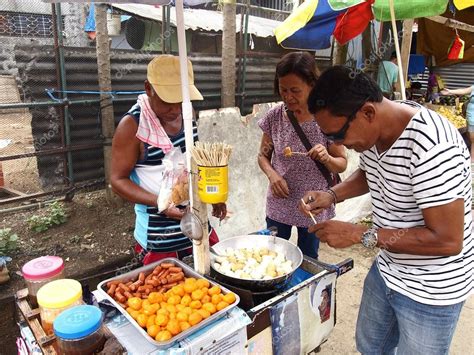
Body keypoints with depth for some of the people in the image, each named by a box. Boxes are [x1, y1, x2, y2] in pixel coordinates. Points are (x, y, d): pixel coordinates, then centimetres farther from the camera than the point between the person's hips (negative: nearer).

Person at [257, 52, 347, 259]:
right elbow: (263, 156, 4)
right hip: (279, 204, 2)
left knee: (307, 262, 19)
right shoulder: (274, 117, -8)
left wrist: (326, 159, -28)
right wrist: (272, 174, -17)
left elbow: (342, 164, -6)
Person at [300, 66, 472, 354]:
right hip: (387, 270, 8)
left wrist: (360, 235, -29)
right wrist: (331, 196, -6)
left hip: (430, 290, -7)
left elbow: (447, 240, -31)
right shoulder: (372, 129, -8)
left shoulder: (432, 147, -33)